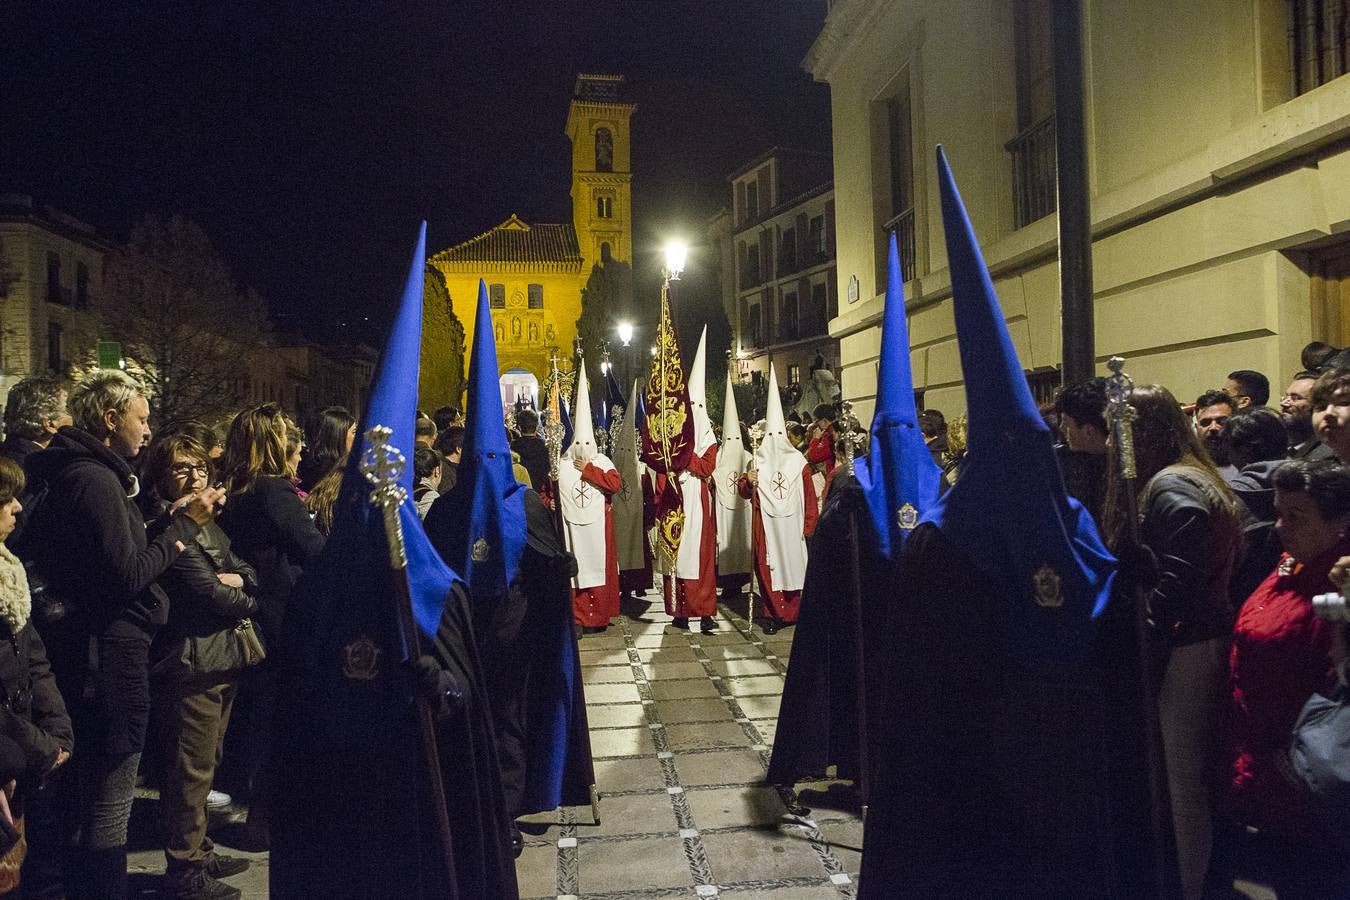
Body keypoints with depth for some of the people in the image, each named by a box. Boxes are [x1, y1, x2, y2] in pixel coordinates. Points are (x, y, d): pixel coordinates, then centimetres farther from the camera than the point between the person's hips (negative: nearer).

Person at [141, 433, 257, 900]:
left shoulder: (207, 524, 16)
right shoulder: (166, 529, -13)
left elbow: (248, 572, 14)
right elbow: (210, 594, -19)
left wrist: (237, 579, -9)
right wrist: (249, 603, 0)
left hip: (221, 658, 10)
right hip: (191, 663, -10)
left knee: (204, 764, 19)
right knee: (191, 769, -1)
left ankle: (198, 851, 32)